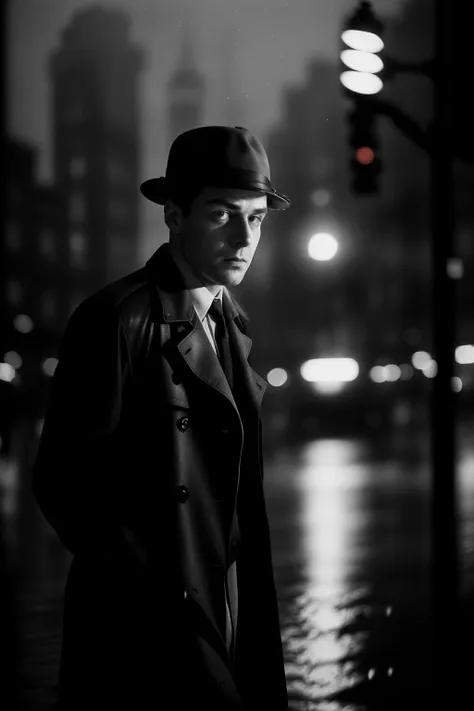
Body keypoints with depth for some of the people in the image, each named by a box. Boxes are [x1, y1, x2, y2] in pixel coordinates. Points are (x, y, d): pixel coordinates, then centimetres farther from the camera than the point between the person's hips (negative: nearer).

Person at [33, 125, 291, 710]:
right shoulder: (115, 321, -12)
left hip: (226, 616, 7)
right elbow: (61, 481, -13)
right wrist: (159, 591, -14)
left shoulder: (229, 323, 14)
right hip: (147, 627, -7)